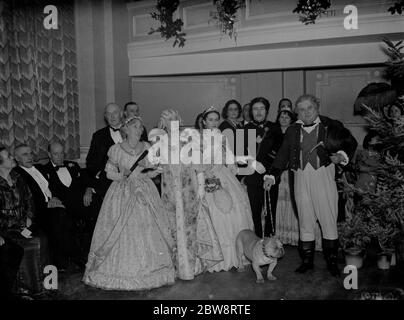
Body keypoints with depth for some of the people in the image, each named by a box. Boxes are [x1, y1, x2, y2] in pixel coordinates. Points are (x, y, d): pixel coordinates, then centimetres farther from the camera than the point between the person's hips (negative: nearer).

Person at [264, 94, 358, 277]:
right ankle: (307, 260, 19)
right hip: (301, 178, 3)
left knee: (328, 219, 1)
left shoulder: (331, 126, 4)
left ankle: (332, 261, 15)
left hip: (324, 176, -2)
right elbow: (283, 154, 12)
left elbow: (351, 143, 12)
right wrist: (271, 175, 2)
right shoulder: (292, 131, 13)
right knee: (305, 221, 8)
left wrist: (342, 155, -8)